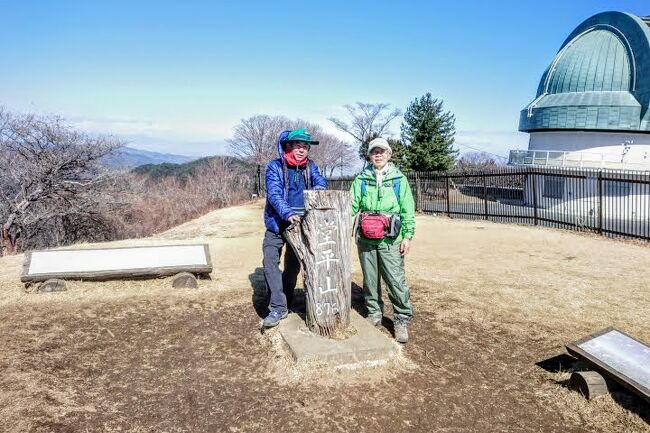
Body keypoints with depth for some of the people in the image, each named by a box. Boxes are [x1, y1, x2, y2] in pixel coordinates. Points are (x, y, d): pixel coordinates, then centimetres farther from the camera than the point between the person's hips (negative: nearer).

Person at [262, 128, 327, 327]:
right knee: (270, 262, -14)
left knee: (293, 266, 11)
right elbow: (274, 194, -23)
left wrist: (318, 189, -37)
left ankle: (285, 305, 25)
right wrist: (288, 214, -38)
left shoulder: (310, 167, 2)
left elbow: (321, 182, -12)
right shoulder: (275, 167, -11)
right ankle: (278, 307, -9)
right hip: (277, 224, -3)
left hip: (300, 225, 3)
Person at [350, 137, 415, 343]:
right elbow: (352, 207, 3)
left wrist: (407, 236, -3)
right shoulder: (361, 180, 8)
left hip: (390, 240, -2)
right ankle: (374, 314, 28)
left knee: (396, 280, -5)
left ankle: (401, 320, 9)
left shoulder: (399, 179, 5)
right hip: (366, 239, 2)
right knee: (370, 279, 12)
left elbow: (407, 210, 3)